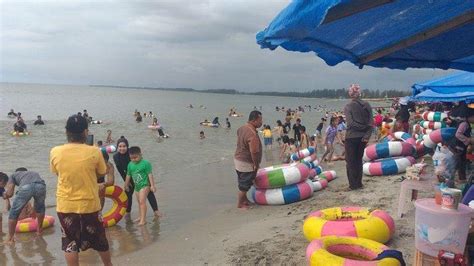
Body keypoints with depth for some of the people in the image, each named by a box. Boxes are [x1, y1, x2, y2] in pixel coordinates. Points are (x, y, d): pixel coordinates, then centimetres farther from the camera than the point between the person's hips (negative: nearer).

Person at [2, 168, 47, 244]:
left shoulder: (14, 175, 35)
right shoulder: (35, 173, 44)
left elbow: (9, 193, 18)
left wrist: (5, 196, 44)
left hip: (26, 187, -3)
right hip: (41, 185, 3)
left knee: (14, 213, 17)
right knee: (40, 208, 33)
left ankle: (10, 238, 20)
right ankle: (39, 230, 42)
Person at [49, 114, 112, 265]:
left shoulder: (55, 152, -10)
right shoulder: (94, 152, -15)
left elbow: (56, 173, 7)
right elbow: (102, 173, -1)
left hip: (65, 205, 1)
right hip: (89, 204, 0)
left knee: (70, 242, 12)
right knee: (99, 239, 20)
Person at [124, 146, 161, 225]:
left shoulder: (145, 163, -13)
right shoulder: (130, 164, 5)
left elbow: (150, 174, -14)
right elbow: (128, 175, 17)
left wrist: (152, 185, -17)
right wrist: (126, 185, 26)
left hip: (144, 185, -7)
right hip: (137, 186, 7)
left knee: (142, 201, -15)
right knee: (140, 202, 16)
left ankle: (143, 219, -14)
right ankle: (141, 217, 29)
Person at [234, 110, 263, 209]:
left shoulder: (242, 128, -1)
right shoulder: (252, 134, -30)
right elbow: (254, 152, -34)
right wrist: (256, 164, -17)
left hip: (238, 159, 9)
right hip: (246, 164, -9)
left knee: (243, 182, 24)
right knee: (244, 185, 8)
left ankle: (244, 200, 41)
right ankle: (240, 204, 23)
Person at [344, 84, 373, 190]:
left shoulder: (348, 107, -10)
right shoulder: (367, 105, 3)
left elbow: (351, 123, -17)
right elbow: (371, 123, -4)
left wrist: (362, 127, -5)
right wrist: (367, 135, -8)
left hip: (351, 137, -5)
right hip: (363, 137, 5)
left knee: (350, 161, 6)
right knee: (359, 160, 17)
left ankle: (353, 184, 7)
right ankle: (359, 183, 21)